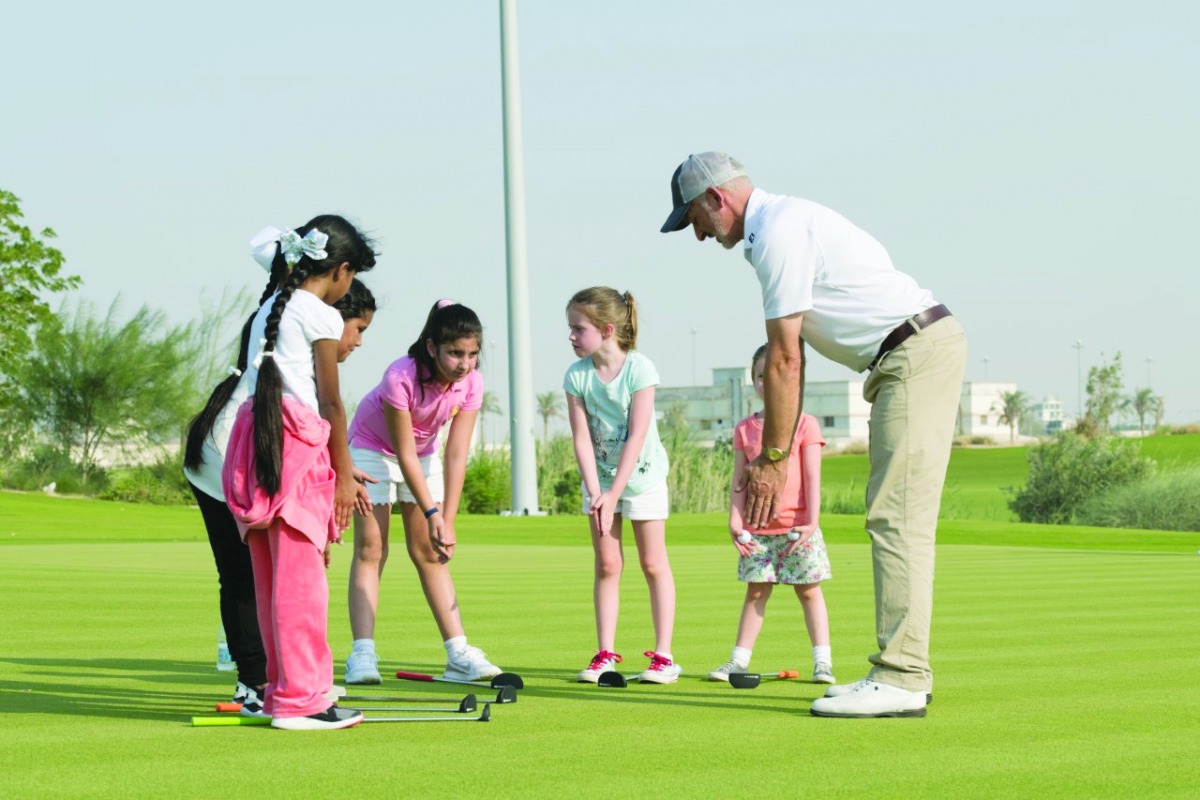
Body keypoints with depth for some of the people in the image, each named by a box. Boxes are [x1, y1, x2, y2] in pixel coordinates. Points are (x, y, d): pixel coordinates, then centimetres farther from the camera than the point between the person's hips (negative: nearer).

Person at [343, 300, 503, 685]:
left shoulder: (471, 383, -22)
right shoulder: (400, 378, -36)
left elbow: (456, 456, -20)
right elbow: (405, 455, -29)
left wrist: (448, 521, -24)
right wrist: (432, 514, -29)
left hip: (423, 453, 4)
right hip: (373, 448, -4)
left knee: (431, 552, 2)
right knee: (370, 548, -11)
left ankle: (458, 653, 0)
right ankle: (362, 653, -18)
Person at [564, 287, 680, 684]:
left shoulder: (639, 370, -20)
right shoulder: (576, 376, -10)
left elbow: (637, 436, -22)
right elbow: (582, 437, -12)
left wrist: (613, 495, -25)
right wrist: (594, 492, -22)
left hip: (642, 473, -3)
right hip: (599, 475, 3)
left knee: (653, 564, 0)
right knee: (607, 564, 3)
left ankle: (663, 655, 2)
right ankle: (605, 654, 6)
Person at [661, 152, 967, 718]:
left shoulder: (779, 231, -12)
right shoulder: (784, 223, 20)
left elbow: (784, 360, -12)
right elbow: (788, 356, 22)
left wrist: (773, 459, -7)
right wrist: (772, 455, 19)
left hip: (917, 353, -10)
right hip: (914, 356, 10)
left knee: (898, 519, -13)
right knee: (894, 520, 10)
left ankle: (900, 680, -16)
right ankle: (901, 672, 12)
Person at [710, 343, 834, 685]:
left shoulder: (805, 425, -1)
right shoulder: (745, 429, 8)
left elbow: (812, 478, -5)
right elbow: (738, 480, 7)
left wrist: (812, 521, -11)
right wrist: (735, 521, -2)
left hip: (797, 526, -3)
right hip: (757, 529, 3)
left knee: (809, 591, 3)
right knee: (755, 592, 7)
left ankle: (822, 661, 6)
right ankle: (739, 659, 10)